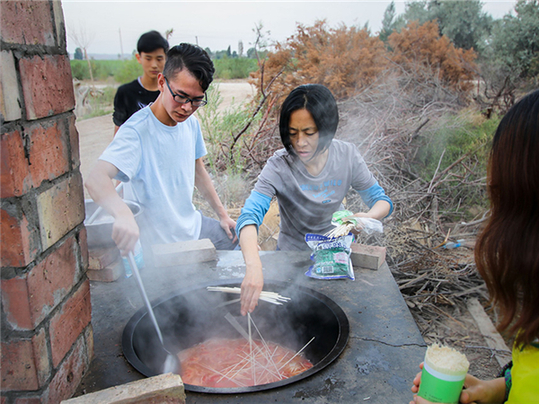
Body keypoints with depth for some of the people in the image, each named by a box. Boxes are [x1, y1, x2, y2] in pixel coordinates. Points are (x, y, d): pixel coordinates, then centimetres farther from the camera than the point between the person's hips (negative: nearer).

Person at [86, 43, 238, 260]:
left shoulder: (191, 123, -2)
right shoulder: (136, 131, -25)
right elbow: (96, 179, -40)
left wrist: (222, 214, 11)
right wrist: (123, 214, -59)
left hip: (193, 227, 7)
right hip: (158, 245, -7)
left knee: (237, 238, 14)